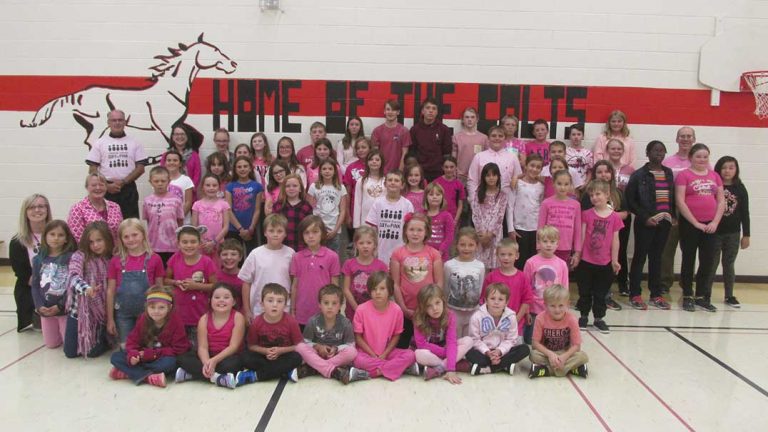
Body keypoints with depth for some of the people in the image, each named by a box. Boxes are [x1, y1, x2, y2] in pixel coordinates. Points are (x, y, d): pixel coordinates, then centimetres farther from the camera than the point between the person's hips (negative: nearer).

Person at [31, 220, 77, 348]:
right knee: (51, 344, 12)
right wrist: (39, 306, -10)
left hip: (65, 308, -4)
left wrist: (60, 306, -17)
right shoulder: (38, 259, 3)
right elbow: (35, 285, 3)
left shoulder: (71, 257, -9)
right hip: (45, 309, 4)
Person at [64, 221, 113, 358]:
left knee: (92, 352, 0)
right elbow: (74, 276, -26)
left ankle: (106, 341, 31)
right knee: (70, 352, 5)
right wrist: (86, 288, -47)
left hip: (100, 311, 0)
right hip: (80, 309, 0)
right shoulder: (79, 256, -8)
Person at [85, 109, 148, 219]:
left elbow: (140, 167, 2)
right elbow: (92, 169, 3)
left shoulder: (134, 143, 8)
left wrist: (123, 182, -10)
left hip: (128, 190, 0)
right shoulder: (99, 143, 7)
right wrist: (107, 185, -10)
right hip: (106, 191, 0)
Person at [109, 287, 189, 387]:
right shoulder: (143, 320, -3)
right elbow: (132, 341, -2)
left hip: (162, 359, -4)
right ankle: (148, 377, -30)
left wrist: (151, 354, -21)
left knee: (170, 362, -39)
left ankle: (128, 373, -25)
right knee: (115, 356, -15)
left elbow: (179, 349, -16)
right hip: (142, 359, 4)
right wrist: (132, 355, -25)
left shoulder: (175, 323, -15)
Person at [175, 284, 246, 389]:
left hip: (228, 356, -3)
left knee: (232, 364, -38)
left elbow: (233, 346, -16)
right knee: (182, 358, -20)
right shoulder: (204, 319, -4)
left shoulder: (238, 317, -12)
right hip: (209, 356, 3)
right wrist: (206, 362, -34)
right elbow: (202, 347, -12)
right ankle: (216, 377, -31)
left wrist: (214, 360, -29)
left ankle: (189, 374, -26)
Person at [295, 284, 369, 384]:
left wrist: (336, 348, -21)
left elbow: (351, 345, -4)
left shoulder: (345, 323, -10)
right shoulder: (313, 321, -9)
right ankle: (335, 372, -39)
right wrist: (317, 346, -20)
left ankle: (311, 369, -30)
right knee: (300, 347, -28)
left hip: (337, 356, 0)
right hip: (318, 354, 1)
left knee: (352, 352, -31)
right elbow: (305, 342, -2)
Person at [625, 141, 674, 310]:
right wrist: (644, 217, -12)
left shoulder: (668, 173, 11)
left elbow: (672, 196, 15)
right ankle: (635, 295, 9)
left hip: (664, 221, 5)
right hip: (646, 222, -5)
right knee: (640, 256, 2)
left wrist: (673, 215, 5)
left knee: (657, 257, 12)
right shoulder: (639, 175, -5)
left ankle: (655, 294, 20)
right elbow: (629, 199, -8)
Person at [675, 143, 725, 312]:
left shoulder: (714, 176, 10)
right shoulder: (684, 175, -5)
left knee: (708, 261, 7)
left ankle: (701, 297, 19)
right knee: (689, 260, 5)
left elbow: (721, 201, 9)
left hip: (710, 225, 4)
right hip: (690, 224, -4)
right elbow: (680, 202, -11)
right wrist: (695, 223, -12)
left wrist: (715, 222, -3)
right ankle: (687, 297, 14)